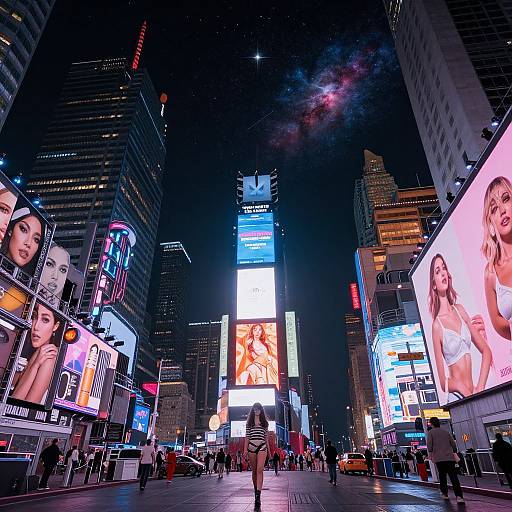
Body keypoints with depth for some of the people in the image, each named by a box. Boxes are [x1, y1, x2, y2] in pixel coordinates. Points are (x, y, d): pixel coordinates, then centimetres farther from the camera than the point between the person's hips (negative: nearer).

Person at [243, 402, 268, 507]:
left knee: (260, 470, -14)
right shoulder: (250, 422, 11)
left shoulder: (264, 422, 13)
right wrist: (245, 449, -2)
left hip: (262, 447, -1)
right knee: (254, 471, 9)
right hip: (251, 446, 1)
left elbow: (266, 437, 16)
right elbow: (247, 436, 7)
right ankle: (256, 490, 24)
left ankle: (258, 496, -19)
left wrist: (268, 449, 16)